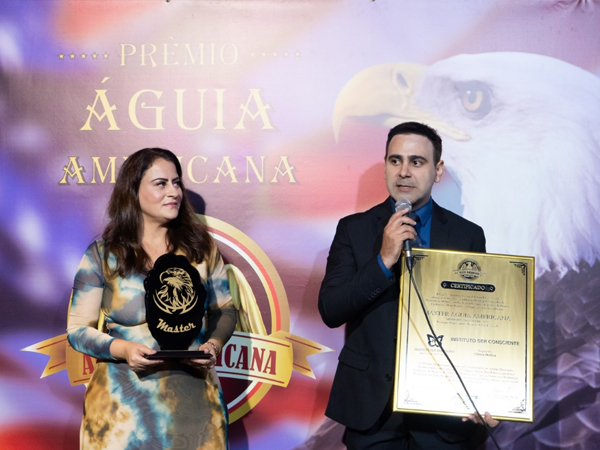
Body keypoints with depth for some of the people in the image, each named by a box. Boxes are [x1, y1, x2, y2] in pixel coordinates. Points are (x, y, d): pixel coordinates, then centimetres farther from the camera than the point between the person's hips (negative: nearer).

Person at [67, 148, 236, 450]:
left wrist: (213, 344, -10)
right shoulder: (102, 255, -2)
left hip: (193, 399, 2)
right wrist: (122, 349, -18)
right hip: (126, 401, -1)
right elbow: (77, 329, -1)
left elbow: (225, 310, 10)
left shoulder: (200, 247, 4)